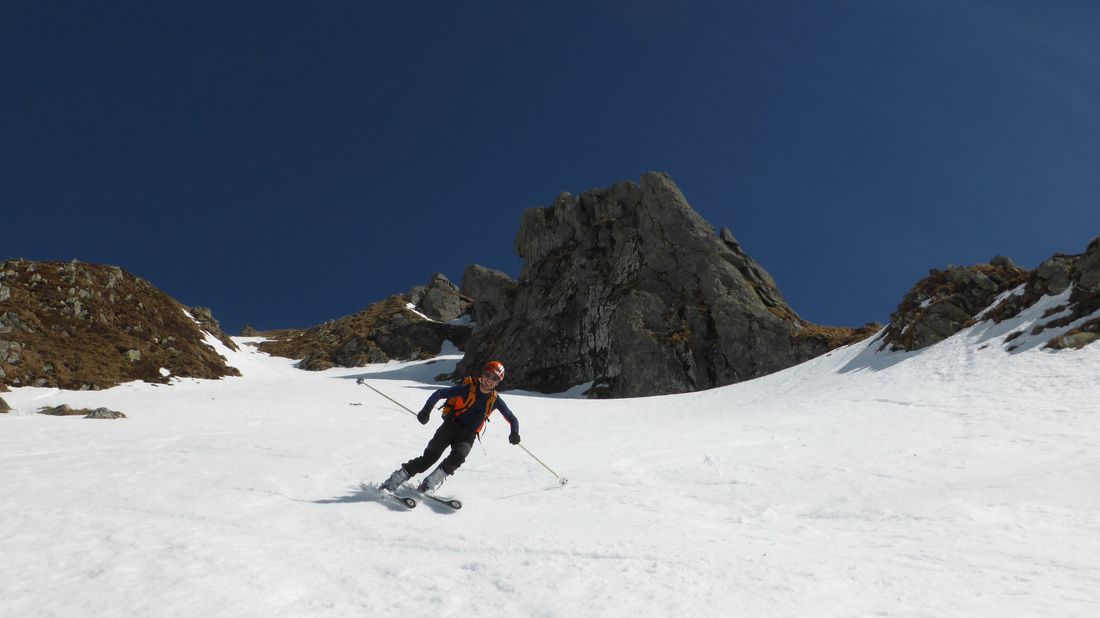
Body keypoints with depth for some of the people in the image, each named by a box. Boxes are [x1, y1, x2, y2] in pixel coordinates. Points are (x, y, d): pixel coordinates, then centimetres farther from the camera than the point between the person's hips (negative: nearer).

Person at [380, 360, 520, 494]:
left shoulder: (495, 400, 0)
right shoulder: (468, 388, -8)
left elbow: (512, 418, 9)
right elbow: (439, 393, -10)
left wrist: (514, 433, -12)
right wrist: (426, 410, -26)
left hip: (467, 436, 2)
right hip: (450, 426, -2)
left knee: (459, 455, -29)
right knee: (430, 456, -15)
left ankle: (427, 487, -21)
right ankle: (392, 482, -4)